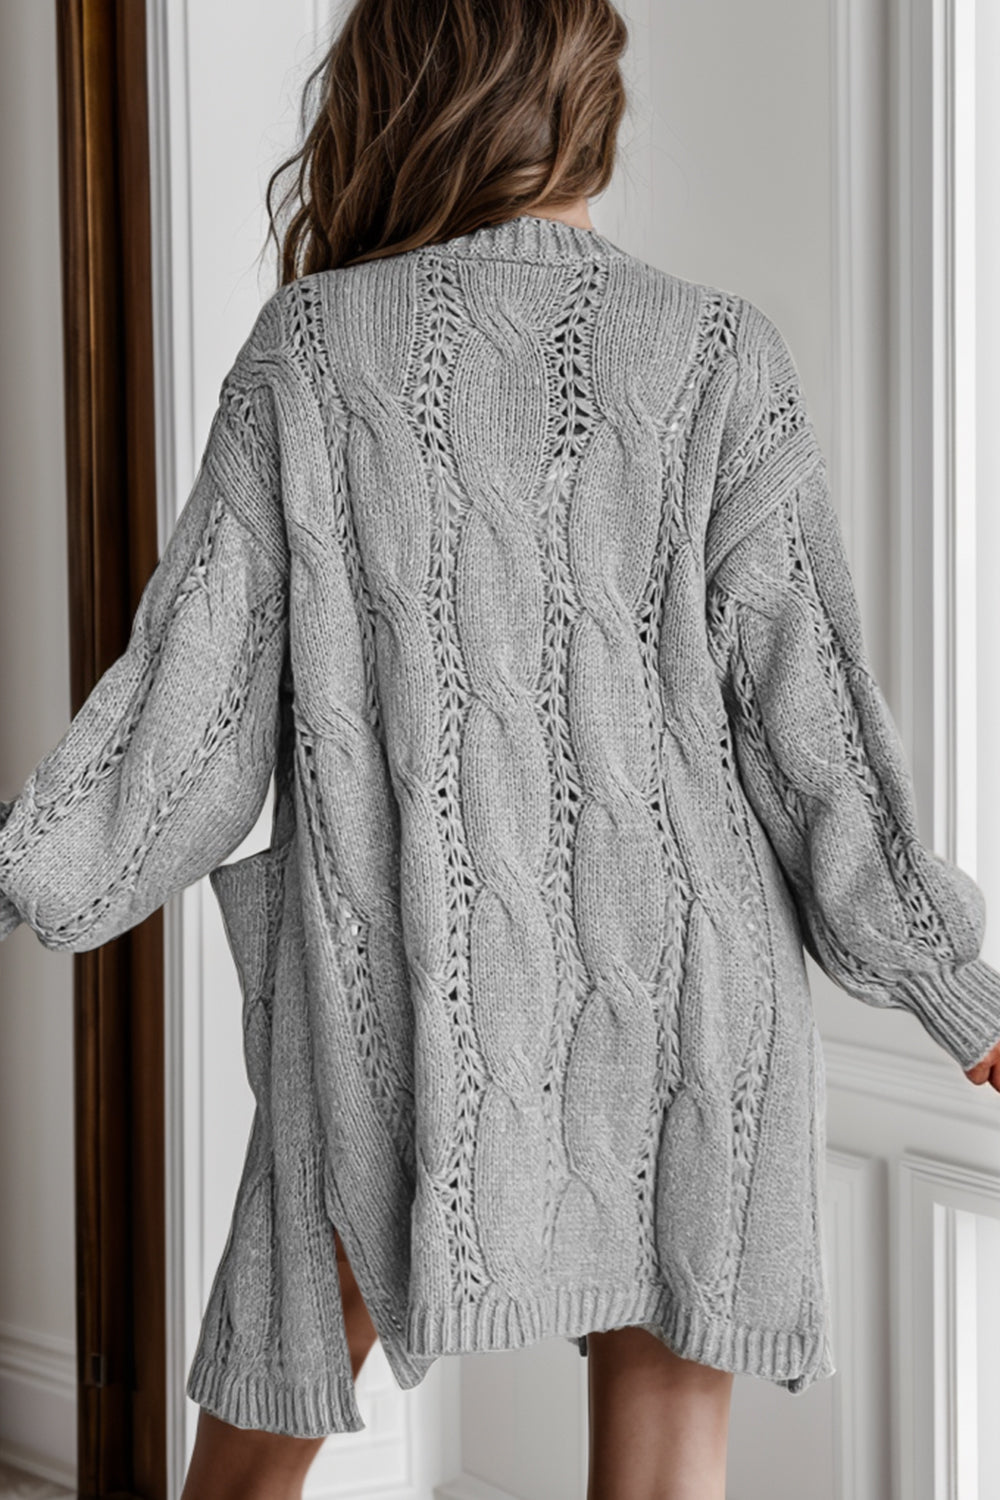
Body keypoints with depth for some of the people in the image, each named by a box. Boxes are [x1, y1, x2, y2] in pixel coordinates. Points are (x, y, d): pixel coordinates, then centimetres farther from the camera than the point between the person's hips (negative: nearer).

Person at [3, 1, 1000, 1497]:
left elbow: (198, 688, -2)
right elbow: (808, 723, -3)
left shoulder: (312, 348, 0)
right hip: (667, 987, -1)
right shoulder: (718, 359, -2)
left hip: (397, 991, 1)